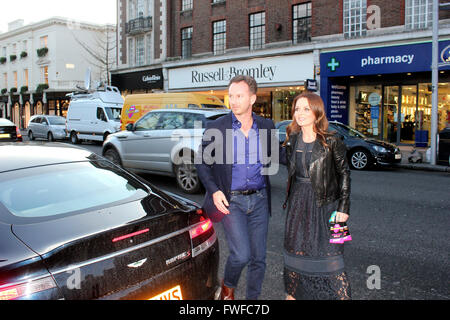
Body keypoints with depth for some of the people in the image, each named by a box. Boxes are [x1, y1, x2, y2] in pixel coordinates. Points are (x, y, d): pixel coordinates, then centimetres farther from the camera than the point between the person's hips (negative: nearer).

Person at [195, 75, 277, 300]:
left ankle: (253, 297, 31)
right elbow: (201, 162, 1)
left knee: (259, 258, 10)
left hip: (259, 199, 3)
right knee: (241, 254, -12)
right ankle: (228, 286, 20)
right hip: (231, 200, -3)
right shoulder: (215, 128, -6)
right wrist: (214, 190, -10)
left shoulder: (266, 127, 2)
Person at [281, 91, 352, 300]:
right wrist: (291, 198, 13)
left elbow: (344, 173, -5)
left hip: (325, 204, -5)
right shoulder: (292, 141, 6)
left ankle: (340, 294, 10)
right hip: (298, 203, 5)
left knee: (328, 254, -5)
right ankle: (293, 293, 28)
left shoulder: (331, 142, -9)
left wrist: (343, 207, -9)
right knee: (294, 250, 12)